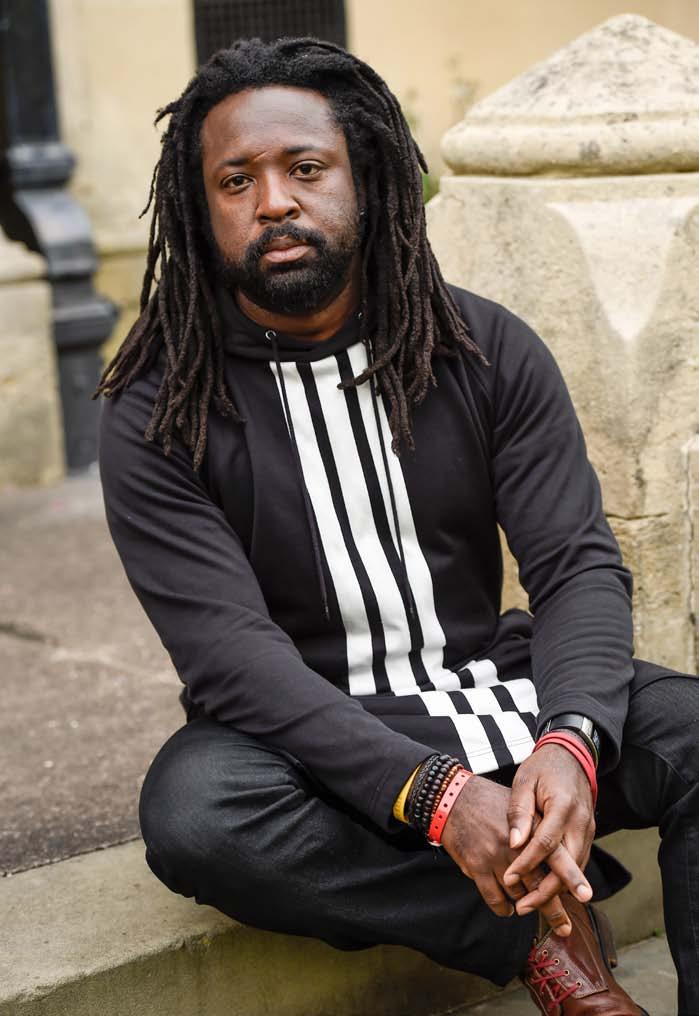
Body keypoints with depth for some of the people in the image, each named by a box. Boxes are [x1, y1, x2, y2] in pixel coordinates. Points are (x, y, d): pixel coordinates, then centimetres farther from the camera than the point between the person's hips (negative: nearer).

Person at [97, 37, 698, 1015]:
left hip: (493, 688, 2)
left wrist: (570, 745, -29)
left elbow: (580, 564, -7)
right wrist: (436, 797, -32)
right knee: (191, 810, -34)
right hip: (304, 733, -2)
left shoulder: (491, 350, -1)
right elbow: (230, 650, -18)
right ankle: (543, 937, -19)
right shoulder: (156, 415, -9)